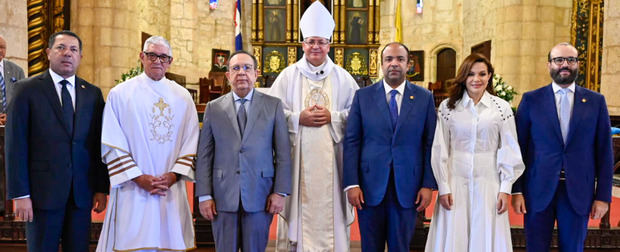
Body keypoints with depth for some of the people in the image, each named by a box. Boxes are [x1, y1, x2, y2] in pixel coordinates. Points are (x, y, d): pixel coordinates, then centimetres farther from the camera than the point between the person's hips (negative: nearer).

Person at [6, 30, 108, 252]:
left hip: (82, 194, 3)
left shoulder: (93, 94, 9)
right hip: (43, 192, -3)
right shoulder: (27, 90, 0)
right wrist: (20, 194, -9)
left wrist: (102, 188, 3)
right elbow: (16, 146, -3)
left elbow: (99, 145, 8)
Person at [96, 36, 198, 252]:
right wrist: (138, 178, -11)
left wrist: (174, 175, -7)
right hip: (133, 191, -2)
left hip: (172, 191, 3)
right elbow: (112, 145, -3)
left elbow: (191, 143, 6)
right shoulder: (120, 94, 2)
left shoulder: (183, 97, 10)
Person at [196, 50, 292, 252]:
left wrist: (280, 191, -4)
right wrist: (204, 195, -1)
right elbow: (204, 155, 5)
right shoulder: (213, 108, 7)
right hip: (223, 197, 1)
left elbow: (283, 153, 2)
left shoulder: (273, 105, 4)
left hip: (259, 196, -1)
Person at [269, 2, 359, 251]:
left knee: (329, 209, 2)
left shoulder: (342, 77, 7)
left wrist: (332, 117, -10)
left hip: (330, 158, 1)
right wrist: (298, 118, -11)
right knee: (299, 208, 1)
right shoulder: (288, 75, 6)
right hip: (297, 157, 0)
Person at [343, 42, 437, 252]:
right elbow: (351, 142, 0)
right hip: (370, 187, 0)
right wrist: (351, 184, -7)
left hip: (407, 188, 0)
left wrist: (428, 185, -4)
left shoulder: (425, 98, 4)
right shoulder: (363, 96, 3)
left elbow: (429, 145, 3)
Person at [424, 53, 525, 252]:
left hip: (488, 184, 0)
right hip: (455, 183, 0)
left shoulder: (502, 107, 2)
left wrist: (506, 189, -1)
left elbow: (509, 151, 3)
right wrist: (443, 187, -2)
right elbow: (440, 150, 1)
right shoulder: (447, 107, 2)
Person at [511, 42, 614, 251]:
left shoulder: (596, 101, 6)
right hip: (538, 191, -1)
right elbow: (518, 147, 1)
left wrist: (603, 195, 0)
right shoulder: (531, 100, 2)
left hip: (578, 193, 1)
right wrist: (517, 190, -4)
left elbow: (604, 151, 5)